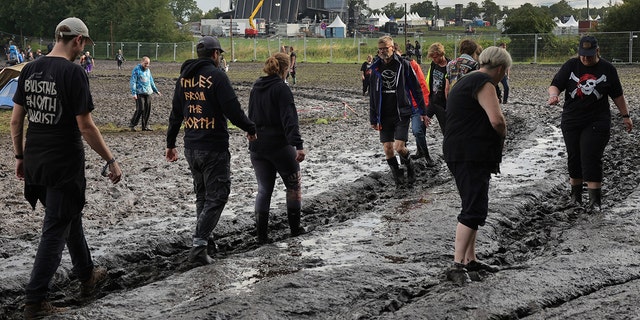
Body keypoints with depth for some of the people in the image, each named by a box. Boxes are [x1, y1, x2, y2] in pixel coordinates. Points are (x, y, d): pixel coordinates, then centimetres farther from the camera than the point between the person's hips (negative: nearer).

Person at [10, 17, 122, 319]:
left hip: (34, 163, 7)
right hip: (64, 164, -7)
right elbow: (85, 127, -16)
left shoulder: (30, 70, 5)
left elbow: (15, 120, 8)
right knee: (55, 230, 1)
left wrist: (20, 156, 19)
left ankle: (87, 275, 40)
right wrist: (111, 161, -7)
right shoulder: (73, 73, -16)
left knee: (70, 216, 24)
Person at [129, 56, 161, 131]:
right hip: (139, 93, -7)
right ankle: (132, 125, -2)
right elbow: (133, 82, -9)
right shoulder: (136, 70, -5)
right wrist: (134, 93, -17)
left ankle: (145, 126, 11)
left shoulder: (148, 70, 17)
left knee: (147, 109, 3)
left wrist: (156, 91, 26)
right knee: (140, 109, -12)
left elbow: (151, 81, 27)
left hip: (148, 93, 7)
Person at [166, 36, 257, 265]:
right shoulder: (216, 75, -12)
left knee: (202, 195, 21)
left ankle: (204, 238, 26)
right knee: (216, 197, -1)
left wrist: (170, 143, 22)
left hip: (191, 148, 7)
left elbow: (176, 113, 15)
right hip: (214, 147, -7)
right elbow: (233, 110, -17)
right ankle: (199, 245, -9)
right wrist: (251, 129, -2)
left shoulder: (184, 77, 9)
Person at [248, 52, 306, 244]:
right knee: (293, 185, 12)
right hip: (279, 146, -6)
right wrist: (298, 145, -28)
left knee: (264, 190, 9)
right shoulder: (281, 88, -12)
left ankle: (261, 234, 4)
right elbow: (289, 119, -22)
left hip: (257, 147, 6)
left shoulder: (256, 88, 10)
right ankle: (295, 228, 16)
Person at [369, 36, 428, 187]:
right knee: (387, 149, 1)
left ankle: (408, 165, 18)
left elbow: (416, 89, 0)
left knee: (399, 147, -13)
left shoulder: (404, 65, -4)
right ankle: (397, 176, 18)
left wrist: (423, 111, 0)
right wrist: (373, 119, 11)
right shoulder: (376, 68, 7)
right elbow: (373, 95, 12)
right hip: (384, 116, 4)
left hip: (402, 113, -4)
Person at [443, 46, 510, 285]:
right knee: (474, 209, -14)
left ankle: (470, 259, 25)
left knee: (475, 207, 18)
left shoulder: (466, 81, 20)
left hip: (463, 155, 11)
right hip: (469, 156, -11)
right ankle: (457, 264, -19)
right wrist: (502, 135, -3)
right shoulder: (484, 84, -12)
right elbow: (497, 120, -24)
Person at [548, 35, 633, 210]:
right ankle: (575, 194, 25)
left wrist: (625, 116, 10)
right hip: (571, 121, 2)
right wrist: (553, 95, -25)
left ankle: (595, 199, -10)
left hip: (596, 122, -2)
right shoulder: (571, 65, 0)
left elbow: (617, 95, 8)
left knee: (591, 159, -11)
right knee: (574, 157, 9)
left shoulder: (607, 68, 0)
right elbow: (555, 85, -3)